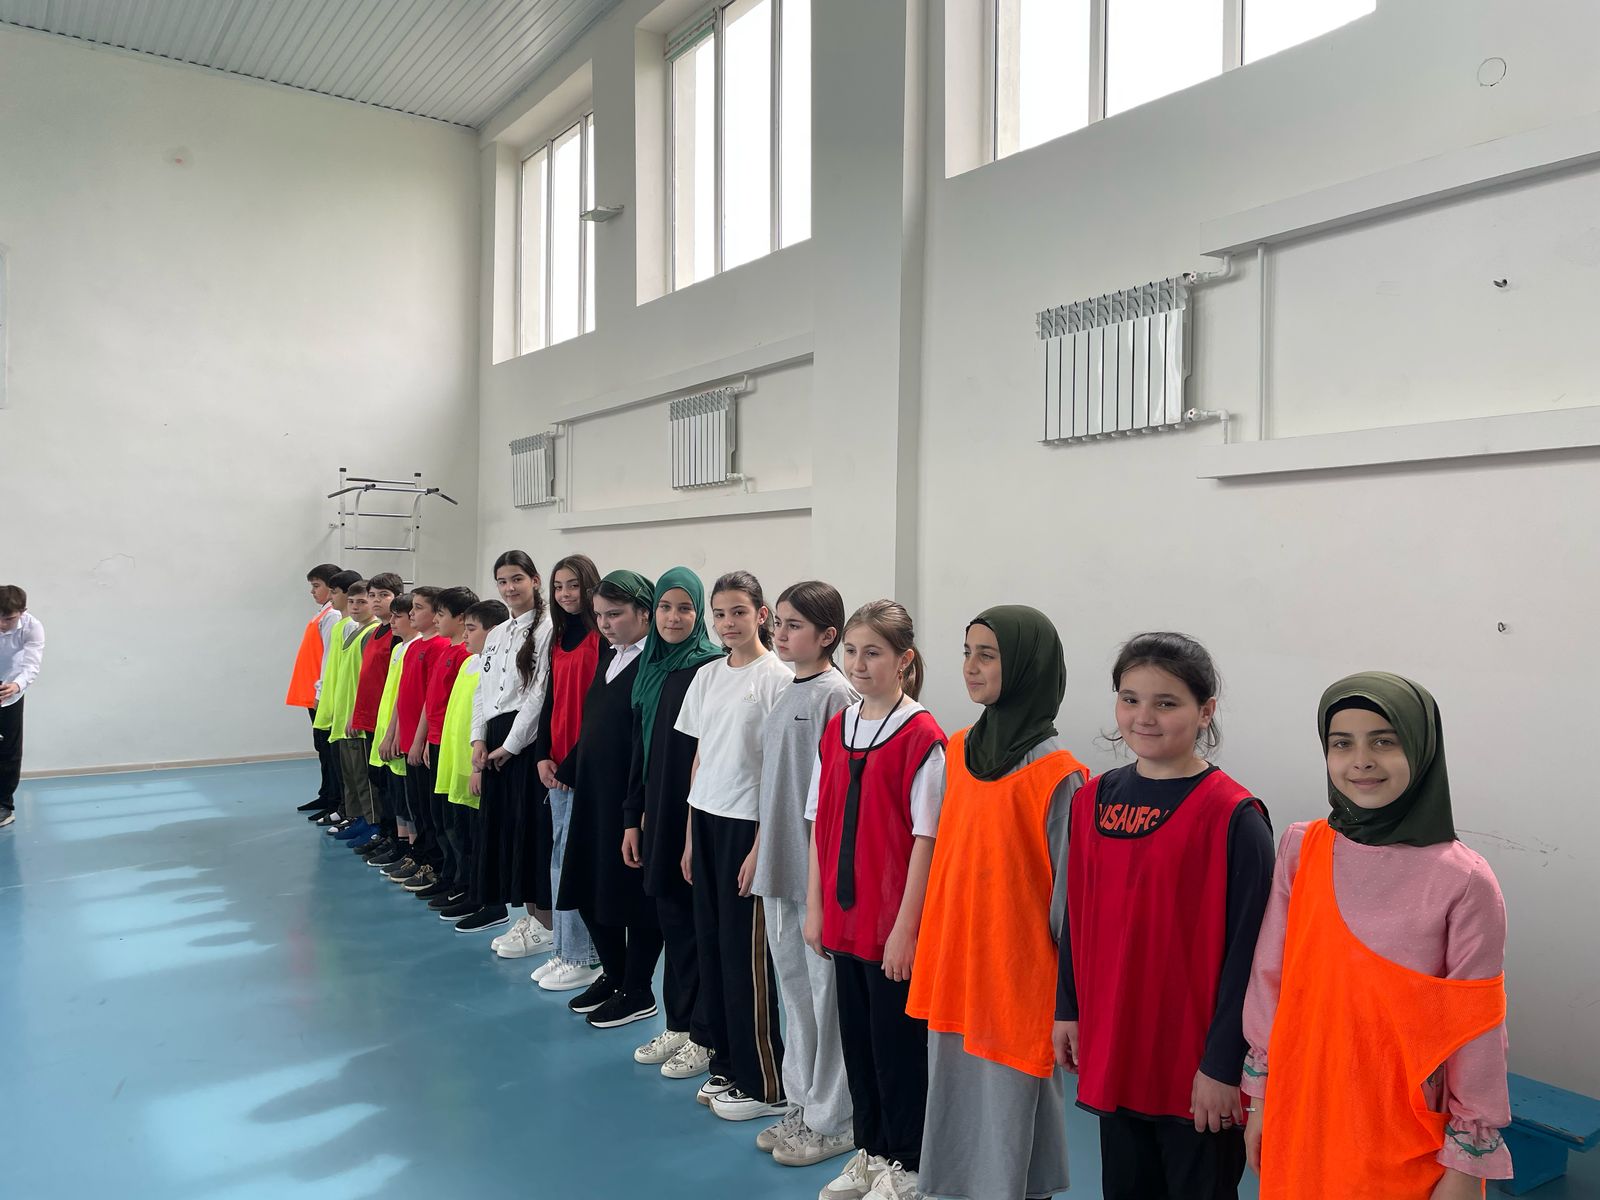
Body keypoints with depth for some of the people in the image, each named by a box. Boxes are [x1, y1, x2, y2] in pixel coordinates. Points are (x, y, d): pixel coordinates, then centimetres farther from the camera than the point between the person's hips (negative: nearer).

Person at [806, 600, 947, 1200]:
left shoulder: (923, 738, -14)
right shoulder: (836, 730, 5)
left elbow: (925, 838, -14)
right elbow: (820, 825, 8)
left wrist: (905, 926, -14)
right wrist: (815, 906, 7)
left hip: (894, 924, -6)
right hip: (844, 917, 6)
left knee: (898, 1043, 8)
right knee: (856, 1037, 17)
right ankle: (869, 1151, 36)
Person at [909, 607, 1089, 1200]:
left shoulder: (1058, 777, -16)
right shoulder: (959, 749, 3)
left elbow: (1070, 895, -11)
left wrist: (1067, 999, -7)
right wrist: (933, 950, 15)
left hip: (1017, 982, -6)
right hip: (953, 972, 6)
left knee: (1008, 1115, 8)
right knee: (954, 1106, 18)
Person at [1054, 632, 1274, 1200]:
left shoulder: (1235, 815, -15)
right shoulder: (1094, 798, 1)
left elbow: (1246, 951, -14)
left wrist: (1223, 1064, -14)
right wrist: (1068, 1009, 10)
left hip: (1195, 1066, -5)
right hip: (1112, 1052, 5)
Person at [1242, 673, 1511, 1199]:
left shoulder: (1464, 882, -15)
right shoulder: (1300, 849, -6)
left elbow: (1477, 1034, -8)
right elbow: (1270, 978, 1)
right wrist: (1260, 1097, 6)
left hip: (1408, 1144, -2)